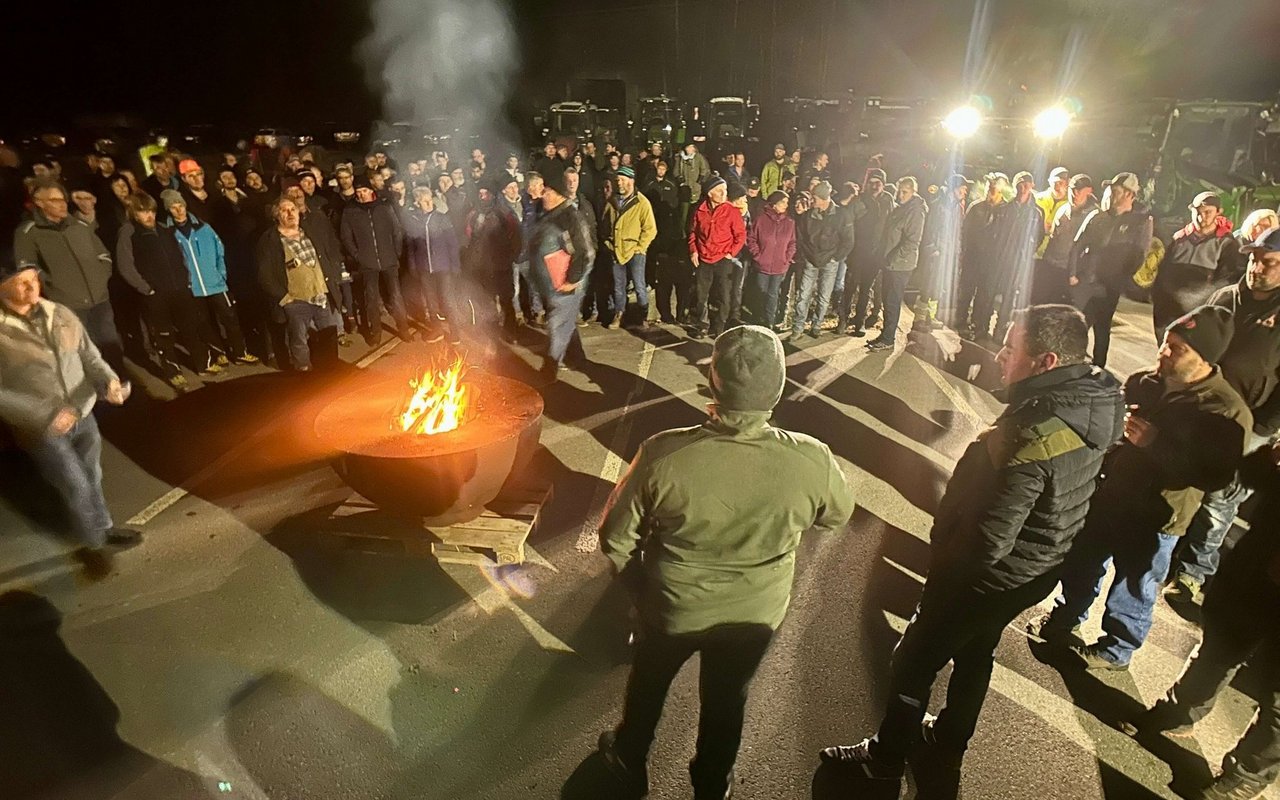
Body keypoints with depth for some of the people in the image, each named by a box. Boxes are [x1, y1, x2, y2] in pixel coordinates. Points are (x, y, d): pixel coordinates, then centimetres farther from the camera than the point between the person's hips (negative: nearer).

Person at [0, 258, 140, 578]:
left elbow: (89, 355, 4)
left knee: (92, 479, 20)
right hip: (41, 429, -4)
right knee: (77, 487, 3)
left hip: (83, 416, 4)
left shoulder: (60, 314, -3)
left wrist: (108, 380, -16)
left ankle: (104, 530, 41)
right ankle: (92, 544, 26)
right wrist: (45, 414, -25)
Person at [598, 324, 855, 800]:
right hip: (756, 614, 1)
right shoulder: (812, 462, -28)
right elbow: (837, 517, -4)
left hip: (672, 609, -1)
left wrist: (639, 586, 4)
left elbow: (616, 538, -17)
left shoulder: (665, 455, -32)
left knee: (648, 684, 29)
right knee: (727, 698, 29)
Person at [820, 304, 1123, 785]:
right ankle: (947, 744, 53)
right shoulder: (1095, 400, -8)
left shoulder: (1032, 436, -37)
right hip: (1038, 567, 9)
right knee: (975, 653, 29)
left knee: (912, 664, 13)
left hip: (989, 577, -8)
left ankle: (885, 758, 36)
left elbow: (988, 540, -31)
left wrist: (941, 561, -14)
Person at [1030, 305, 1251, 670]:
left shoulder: (1227, 411, -18)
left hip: (1153, 519, -5)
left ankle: (1115, 650, 38)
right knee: (1081, 565, 22)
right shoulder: (1144, 382, -3)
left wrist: (1156, 444, -32)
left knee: (1132, 591, 15)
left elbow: (1215, 475, -26)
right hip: (1108, 494, 6)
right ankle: (1065, 618, 47)